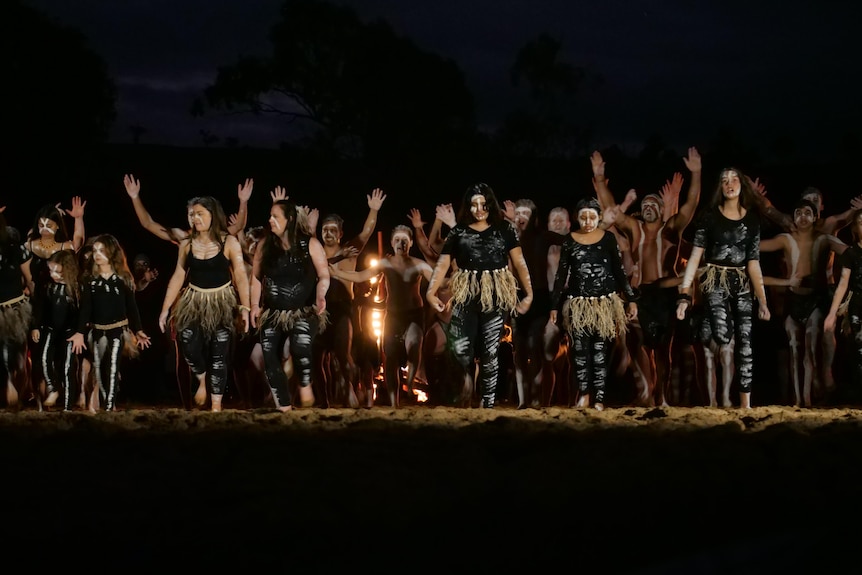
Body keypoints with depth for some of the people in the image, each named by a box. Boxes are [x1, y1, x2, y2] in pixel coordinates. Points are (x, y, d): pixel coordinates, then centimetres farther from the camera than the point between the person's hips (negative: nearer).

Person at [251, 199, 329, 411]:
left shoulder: (310, 244, -7)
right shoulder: (265, 244, 2)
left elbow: (324, 275, -5)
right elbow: (256, 277, 9)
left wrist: (320, 296, -23)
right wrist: (254, 305, 1)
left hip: (303, 312, -4)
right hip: (273, 312, 4)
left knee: (300, 344, -33)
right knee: (270, 359, -2)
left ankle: (305, 384, -6)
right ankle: (284, 406, 11)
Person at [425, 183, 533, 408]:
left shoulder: (504, 229, 4)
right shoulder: (458, 231, 5)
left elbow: (519, 262, 2)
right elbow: (443, 263, -1)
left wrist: (529, 293, -6)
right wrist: (431, 292, -14)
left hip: (496, 296, 0)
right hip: (466, 295, 0)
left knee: (490, 351, 0)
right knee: (460, 346, -15)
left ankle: (488, 403, 7)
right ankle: (467, 373, 16)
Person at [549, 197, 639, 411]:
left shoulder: (608, 238, 2)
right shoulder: (570, 240, 3)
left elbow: (619, 271, 5)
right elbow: (561, 275, 6)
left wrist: (631, 299, -1)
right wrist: (554, 306, 4)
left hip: (605, 302, -1)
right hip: (578, 304, 1)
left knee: (601, 351, -1)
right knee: (580, 350, -5)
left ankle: (599, 397, 2)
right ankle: (584, 392, 7)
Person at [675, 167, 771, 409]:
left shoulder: (752, 218, 7)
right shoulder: (710, 216, -2)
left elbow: (753, 263, 9)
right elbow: (695, 256, -6)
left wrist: (762, 300, 5)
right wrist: (685, 294, -13)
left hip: (741, 283, 3)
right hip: (716, 281, -3)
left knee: (745, 343, -3)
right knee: (723, 337, -23)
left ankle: (746, 405, 1)